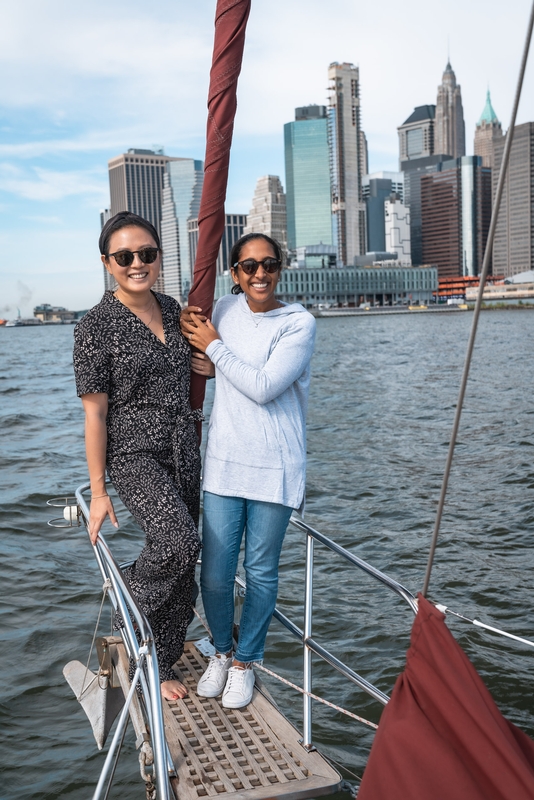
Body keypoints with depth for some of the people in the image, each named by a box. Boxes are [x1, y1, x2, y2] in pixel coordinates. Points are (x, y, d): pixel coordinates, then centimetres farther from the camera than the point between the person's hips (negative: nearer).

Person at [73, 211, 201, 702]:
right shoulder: (97, 326, -11)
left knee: (179, 570, 9)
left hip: (184, 450, 6)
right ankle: (130, 597, 5)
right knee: (179, 543, -27)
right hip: (135, 454, -6)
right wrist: (98, 491, -9)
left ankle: (162, 661, 27)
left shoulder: (172, 310, 7)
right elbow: (95, 412, -10)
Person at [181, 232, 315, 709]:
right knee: (215, 573, 4)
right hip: (224, 461, 3)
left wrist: (215, 346, -10)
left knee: (261, 571, 8)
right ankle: (221, 652, 30)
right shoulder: (226, 309, 5)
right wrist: (210, 366, 2)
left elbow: (263, 387, -17)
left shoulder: (299, 323, -8)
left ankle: (245, 662, 29)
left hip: (275, 467, -3)